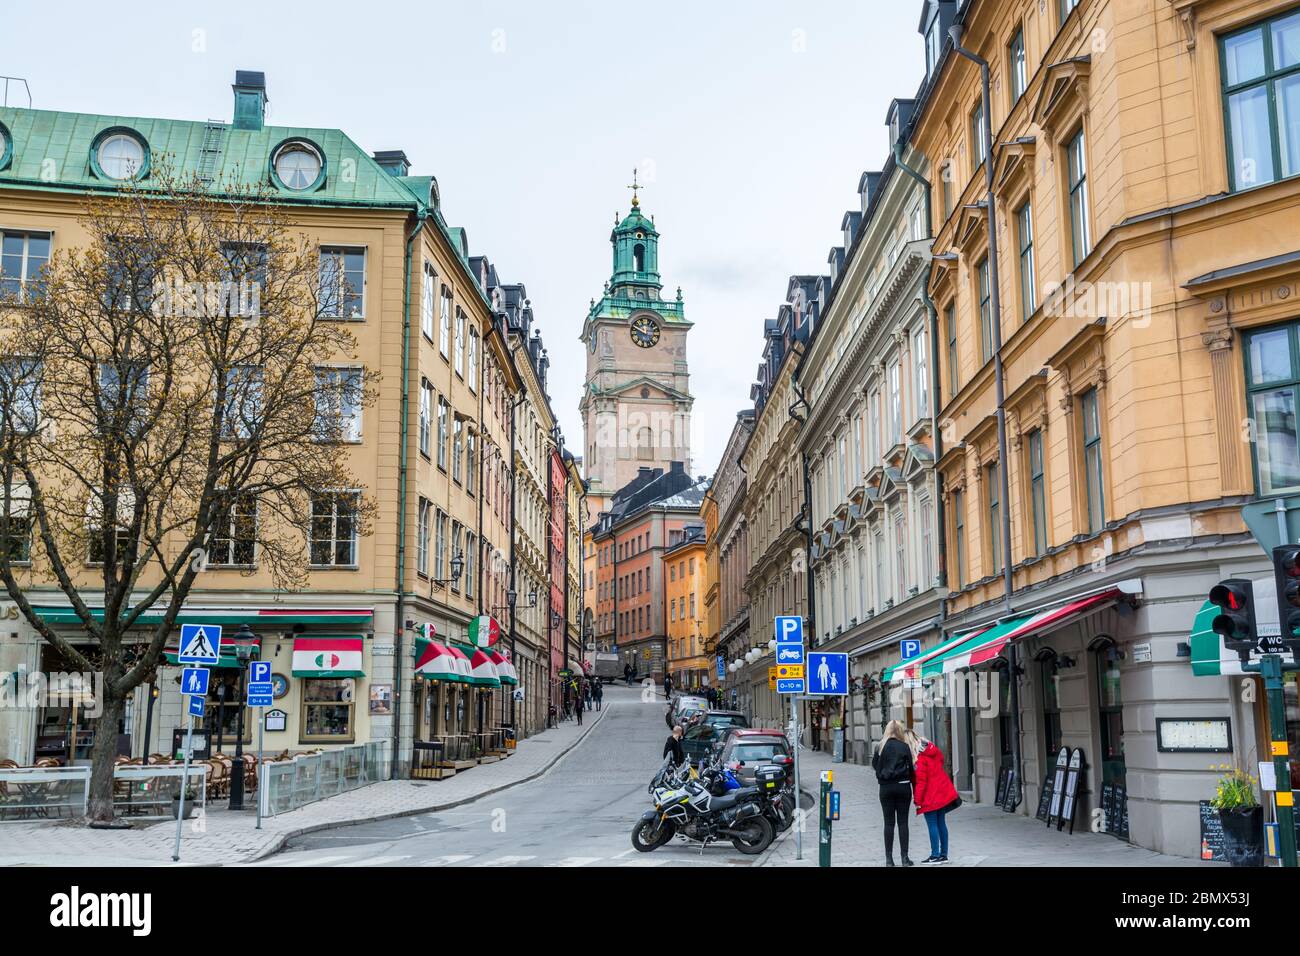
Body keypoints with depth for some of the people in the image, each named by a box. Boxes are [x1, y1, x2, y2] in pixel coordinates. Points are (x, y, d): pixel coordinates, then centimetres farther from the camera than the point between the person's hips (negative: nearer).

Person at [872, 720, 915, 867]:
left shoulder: (882, 747, -1)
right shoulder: (905, 747, -4)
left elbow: (875, 765, 5)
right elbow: (911, 768, -2)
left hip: (886, 787, 1)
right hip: (903, 786, 0)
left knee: (889, 822, 5)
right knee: (903, 822, 4)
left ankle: (889, 858, 5)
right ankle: (905, 857, 4)